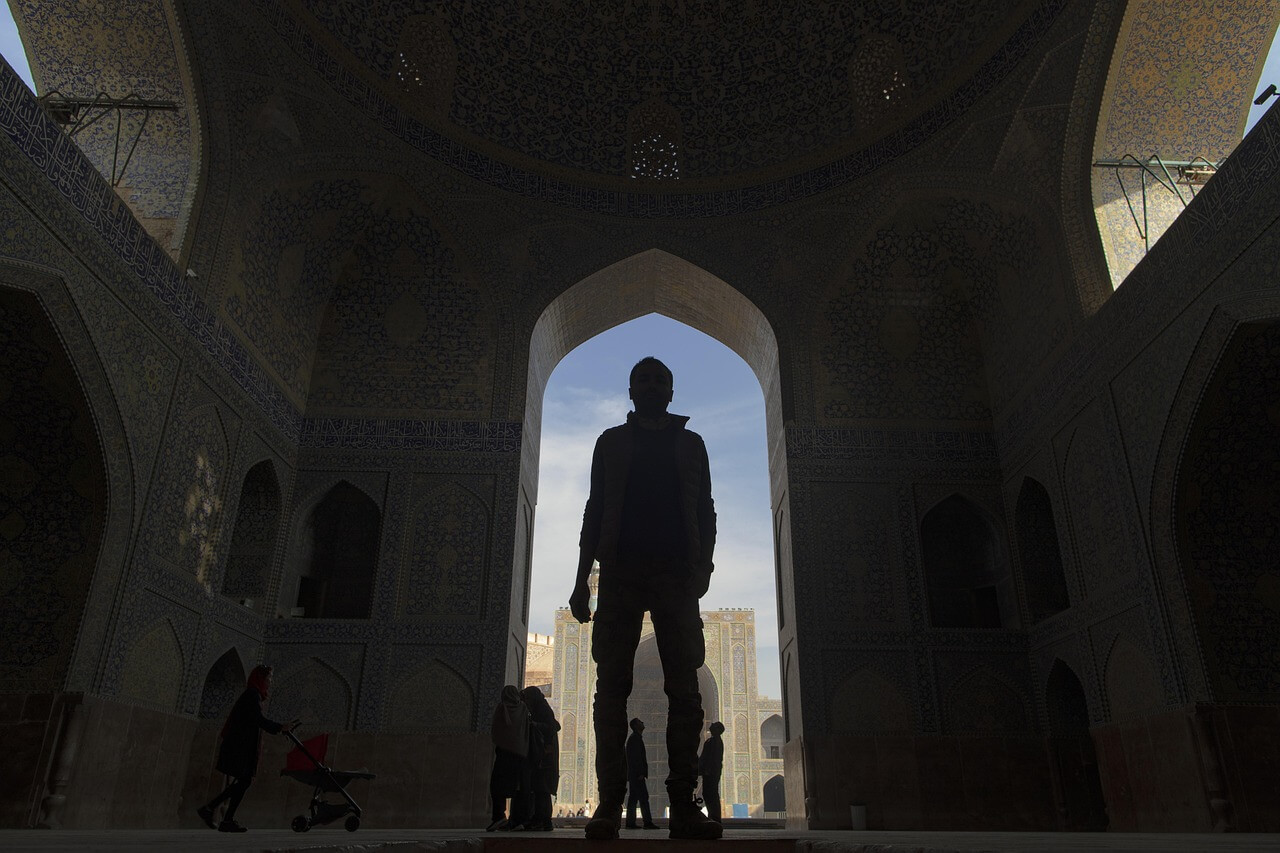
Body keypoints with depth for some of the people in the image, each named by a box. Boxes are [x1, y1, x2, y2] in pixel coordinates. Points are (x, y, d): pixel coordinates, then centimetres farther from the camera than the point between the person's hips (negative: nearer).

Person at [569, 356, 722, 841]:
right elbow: (594, 511, 13)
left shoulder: (690, 443, 18)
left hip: (676, 572, 1)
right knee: (612, 686, -6)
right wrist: (582, 578, 4)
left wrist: (703, 565, -4)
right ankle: (609, 805, -4)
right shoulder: (612, 442, 18)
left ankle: (683, 805, -4)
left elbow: (705, 511, 13)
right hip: (621, 570, 0)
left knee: (685, 689, -6)